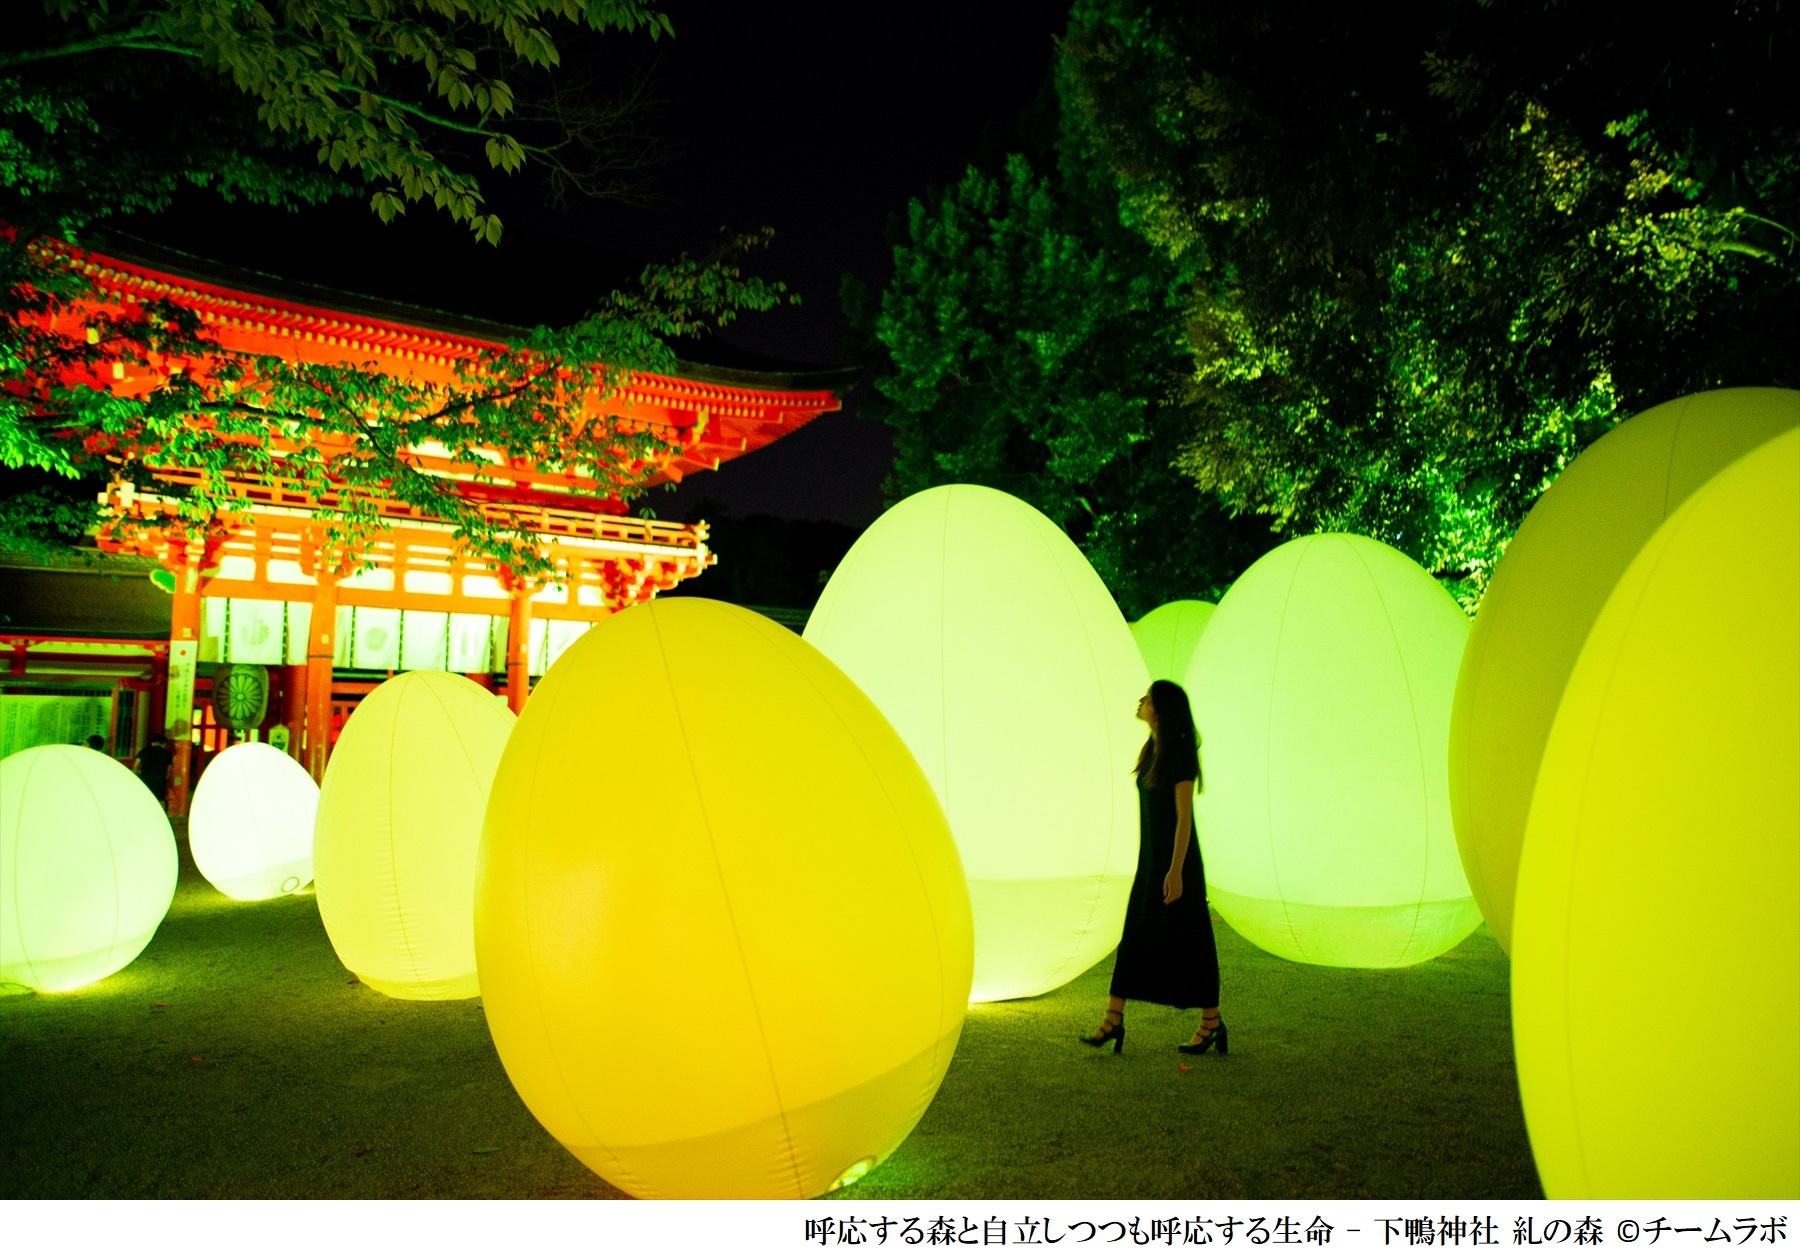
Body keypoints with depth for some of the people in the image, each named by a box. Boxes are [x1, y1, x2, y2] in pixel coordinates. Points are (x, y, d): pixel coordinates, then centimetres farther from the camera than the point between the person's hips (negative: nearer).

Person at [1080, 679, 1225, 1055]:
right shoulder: (1153, 751, 10)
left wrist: (1176, 870, -21)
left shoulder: (1180, 753, -16)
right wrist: (1149, 865, 19)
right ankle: (1113, 1020, 11)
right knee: (1133, 937, 7)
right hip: (1150, 859, 9)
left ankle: (1212, 1023, 16)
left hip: (1175, 860, -9)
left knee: (1189, 941, 2)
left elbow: (1184, 816, -18)